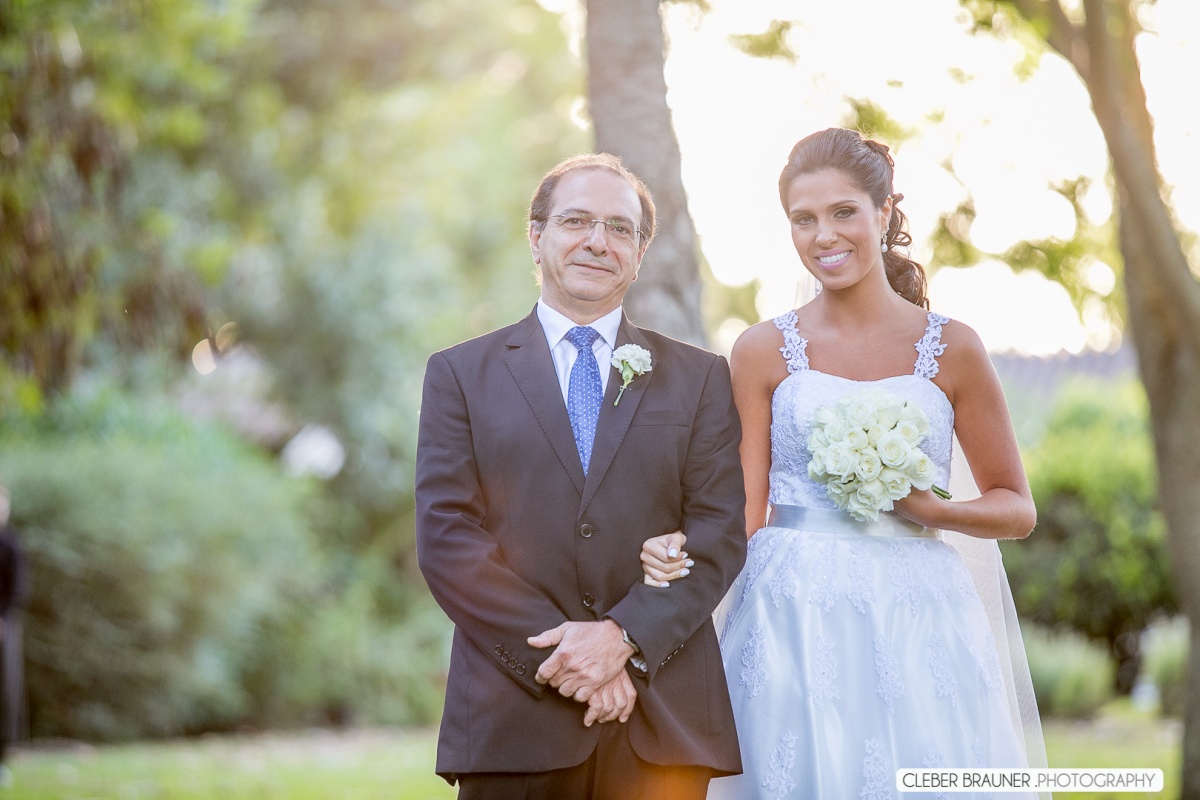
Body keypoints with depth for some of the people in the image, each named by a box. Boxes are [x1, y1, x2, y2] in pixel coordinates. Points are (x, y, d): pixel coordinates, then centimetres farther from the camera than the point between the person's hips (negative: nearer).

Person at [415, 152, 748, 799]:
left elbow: (719, 534, 2)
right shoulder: (460, 374, 9)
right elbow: (446, 538, -1)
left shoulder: (700, 379, 12)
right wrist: (556, 654, -11)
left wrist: (625, 637, -13)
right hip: (513, 720, -1)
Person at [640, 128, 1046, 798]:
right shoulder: (764, 352, 6)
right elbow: (747, 512, 4)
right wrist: (685, 549, -16)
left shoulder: (951, 349, 4)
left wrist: (926, 509, -10)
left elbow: (1017, 510, 8)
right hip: (793, 632, 0)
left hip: (917, 625, 0)